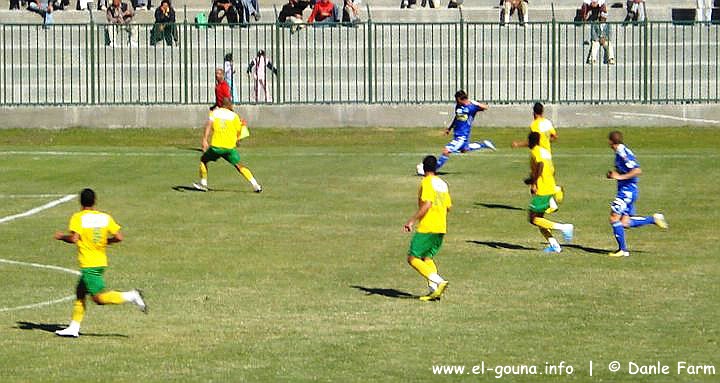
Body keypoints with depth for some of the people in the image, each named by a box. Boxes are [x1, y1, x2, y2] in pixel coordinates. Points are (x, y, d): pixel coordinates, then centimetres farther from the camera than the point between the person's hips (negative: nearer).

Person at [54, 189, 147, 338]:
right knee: (80, 293, 14)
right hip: (101, 262, 7)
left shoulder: (78, 218, -10)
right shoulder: (105, 217, 5)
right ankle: (73, 328, 14)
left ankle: (131, 296, -19)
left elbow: (74, 239, -21)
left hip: (88, 264, -7)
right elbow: (119, 237, 0)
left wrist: (61, 236, -2)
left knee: (99, 297, -6)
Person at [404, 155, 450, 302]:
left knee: (413, 258, -4)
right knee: (427, 258, 14)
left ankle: (439, 281, -19)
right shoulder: (443, 184, 13)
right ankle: (434, 290, -3)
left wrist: (412, 220, -18)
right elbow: (448, 206, 15)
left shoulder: (426, 182, -10)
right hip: (441, 228, 8)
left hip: (427, 227, -8)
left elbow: (426, 205, -20)